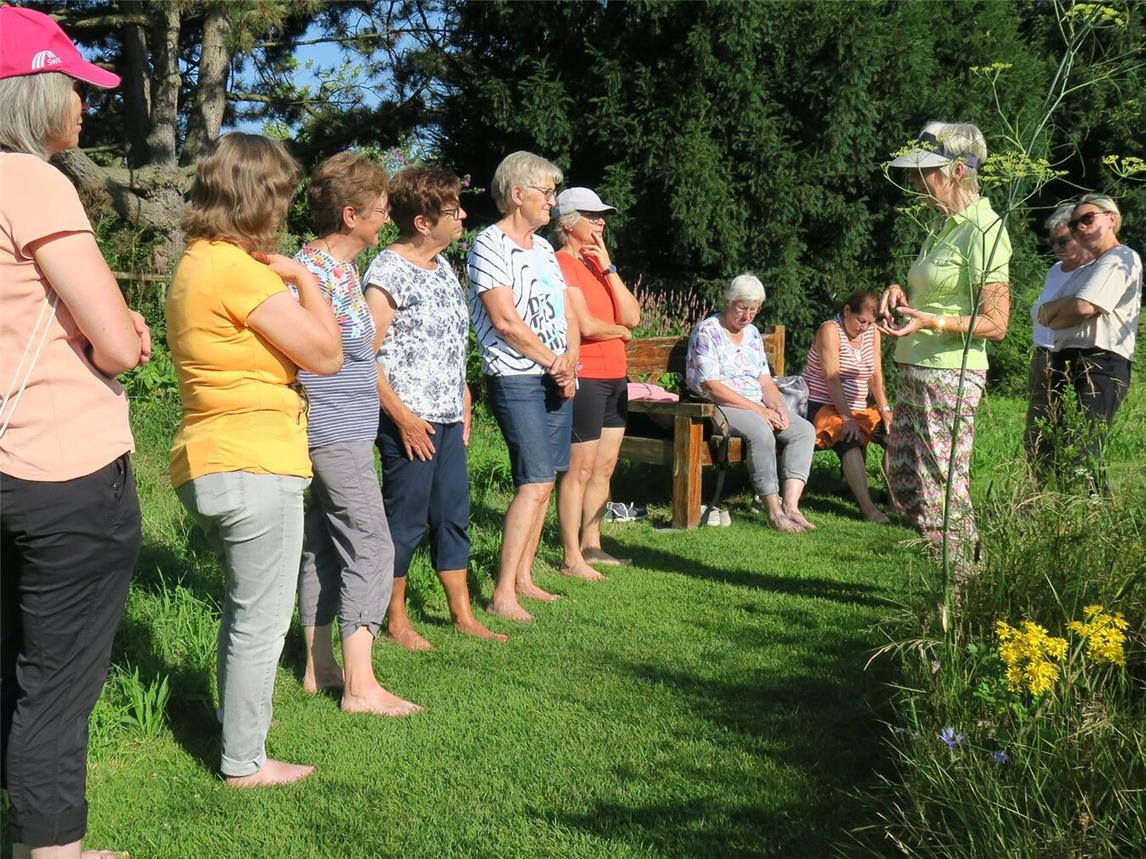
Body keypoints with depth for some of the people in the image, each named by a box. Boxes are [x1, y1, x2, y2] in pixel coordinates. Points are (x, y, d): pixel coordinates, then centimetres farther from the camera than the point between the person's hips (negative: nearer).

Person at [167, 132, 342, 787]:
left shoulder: (197, 263, 13)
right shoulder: (235, 268, -18)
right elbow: (326, 354, -16)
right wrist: (303, 278, -5)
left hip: (209, 465, 10)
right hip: (255, 468, -10)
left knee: (246, 603, 27)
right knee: (262, 621, 3)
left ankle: (239, 715, 43)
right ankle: (245, 762, 14)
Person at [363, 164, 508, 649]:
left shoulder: (442, 266, 12)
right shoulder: (388, 272, -14)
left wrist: (463, 400, 16)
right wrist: (402, 416, -18)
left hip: (448, 417, 8)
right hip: (410, 421, -8)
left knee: (453, 516, 13)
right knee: (405, 519, 1)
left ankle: (462, 615, 24)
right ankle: (397, 621, 15)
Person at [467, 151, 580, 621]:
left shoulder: (544, 248, 17)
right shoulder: (489, 245, -9)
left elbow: (567, 313, 16)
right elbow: (506, 321, -16)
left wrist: (570, 361, -2)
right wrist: (554, 362, -10)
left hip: (556, 377, 8)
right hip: (516, 379, -8)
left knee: (543, 480, 9)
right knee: (535, 484, -15)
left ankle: (523, 577, 19)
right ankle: (503, 595, -11)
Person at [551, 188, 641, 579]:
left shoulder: (597, 263, 15)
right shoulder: (561, 264, -11)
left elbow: (631, 317, 4)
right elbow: (586, 326, -20)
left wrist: (608, 266, -3)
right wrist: (621, 331, 0)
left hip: (614, 377, 9)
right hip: (585, 378, -9)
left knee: (604, 467, 13)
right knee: (580, 469, -5)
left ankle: (591, 545, 23)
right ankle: (571, 558, 0)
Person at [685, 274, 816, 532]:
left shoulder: (752, 334, 17)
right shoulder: (707, 332, -7)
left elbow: (765, 380, 16)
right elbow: (711, 386, -16)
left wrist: (779, 408, -6)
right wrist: (756, 409, -19)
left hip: (757, 407, 8)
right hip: (718, 407, -8)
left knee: (804, 430, -12)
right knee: (761, 432, -35)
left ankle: (790, 505, -25)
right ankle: (774, 511, -31)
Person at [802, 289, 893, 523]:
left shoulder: (872, 332, 10)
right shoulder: (830, 330, -11)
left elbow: (876, 375, 7)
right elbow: (832, 379, -19)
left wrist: (885, 410, -7)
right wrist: (847, 418, -26)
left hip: (856, 408, 8)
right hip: (822, 406, -8)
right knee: (851, 440, -34)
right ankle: (868, 508, -41)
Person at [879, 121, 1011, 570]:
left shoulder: (982, 230, -14)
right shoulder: (945, 225, 14)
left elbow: (995, 324, -16)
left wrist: (930, 321, -28)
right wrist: (900, 292, 7)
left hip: (949, 376, -10)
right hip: (914, 372, 10)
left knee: (941, 489, -6)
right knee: (901, 477, 14)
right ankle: (952, 570, 25)